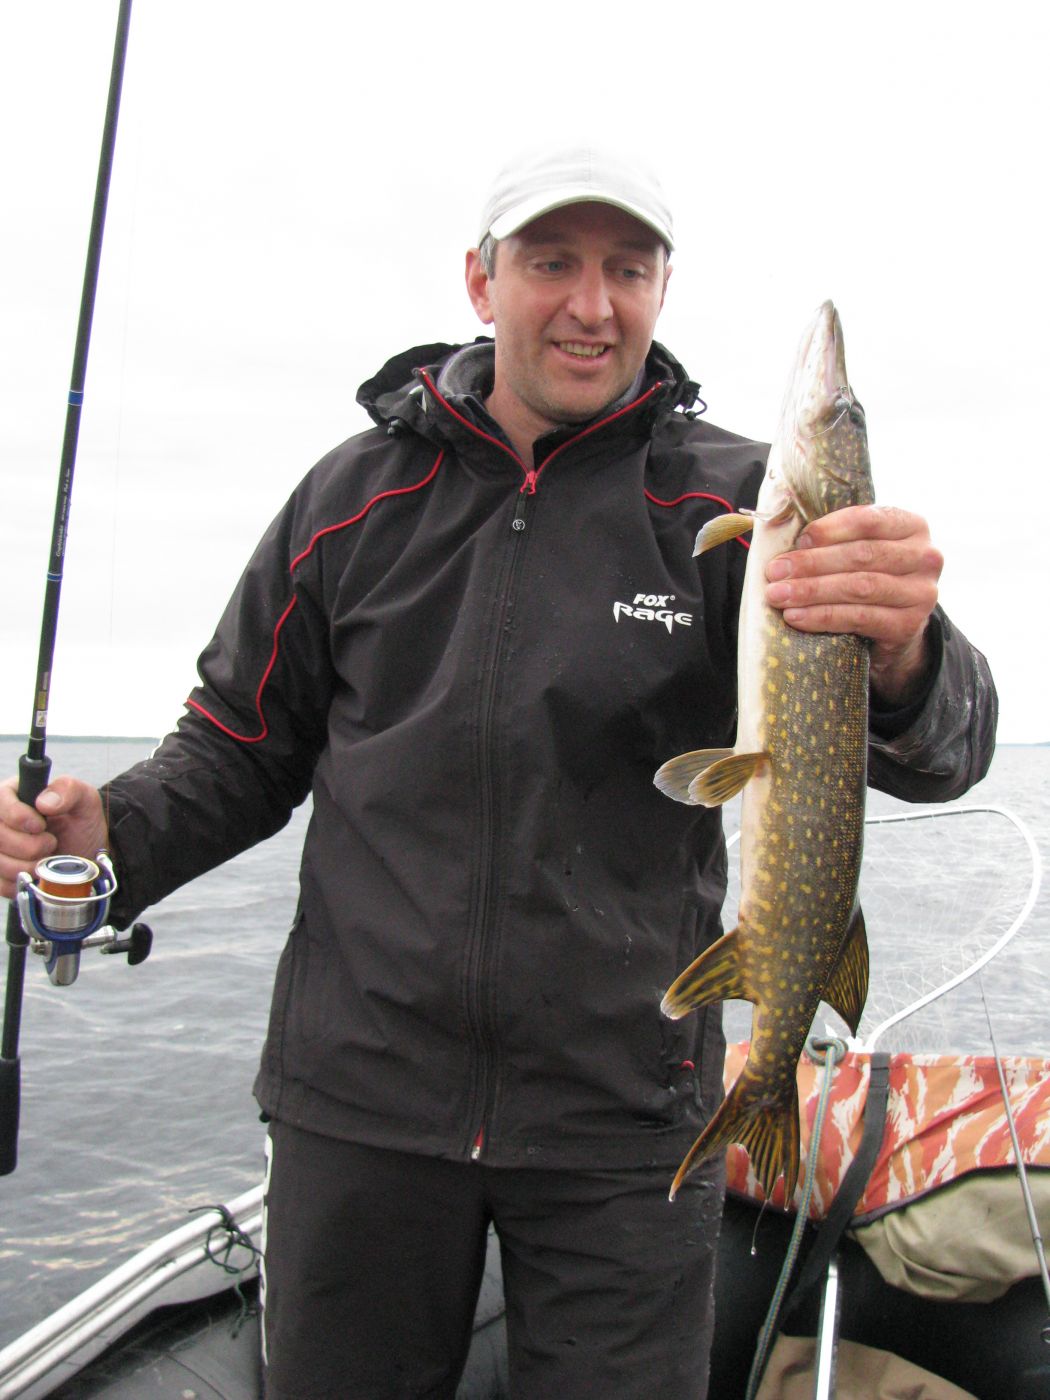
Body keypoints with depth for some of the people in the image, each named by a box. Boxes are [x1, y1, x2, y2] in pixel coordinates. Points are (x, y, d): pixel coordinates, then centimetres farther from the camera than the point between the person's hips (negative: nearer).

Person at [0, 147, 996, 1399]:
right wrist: (115, 830, -9)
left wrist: (903, 662, -39)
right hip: (358, 1096, 2)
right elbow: (243, 744, 11)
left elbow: (937, 748, -15)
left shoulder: (731, 503, -5)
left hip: (624, 1115, -1)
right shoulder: (358, 495, 2)